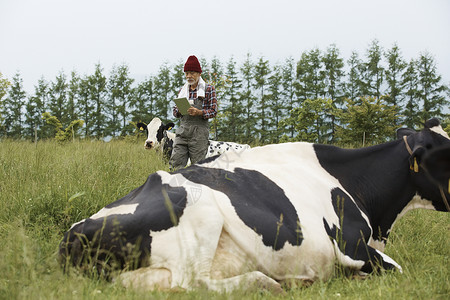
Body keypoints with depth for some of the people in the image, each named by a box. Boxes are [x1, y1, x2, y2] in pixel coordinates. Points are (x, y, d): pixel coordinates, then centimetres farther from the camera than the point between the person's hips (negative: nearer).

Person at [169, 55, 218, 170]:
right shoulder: (182, 90, 17)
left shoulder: (209, 89, 3)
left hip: (199, 132, -4)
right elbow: (175, 111, 17)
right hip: (182, 130, 4)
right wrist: (179, 111, -6)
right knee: (176, 163, -5)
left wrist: (199, 112, -19)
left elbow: (213, 111, -1)